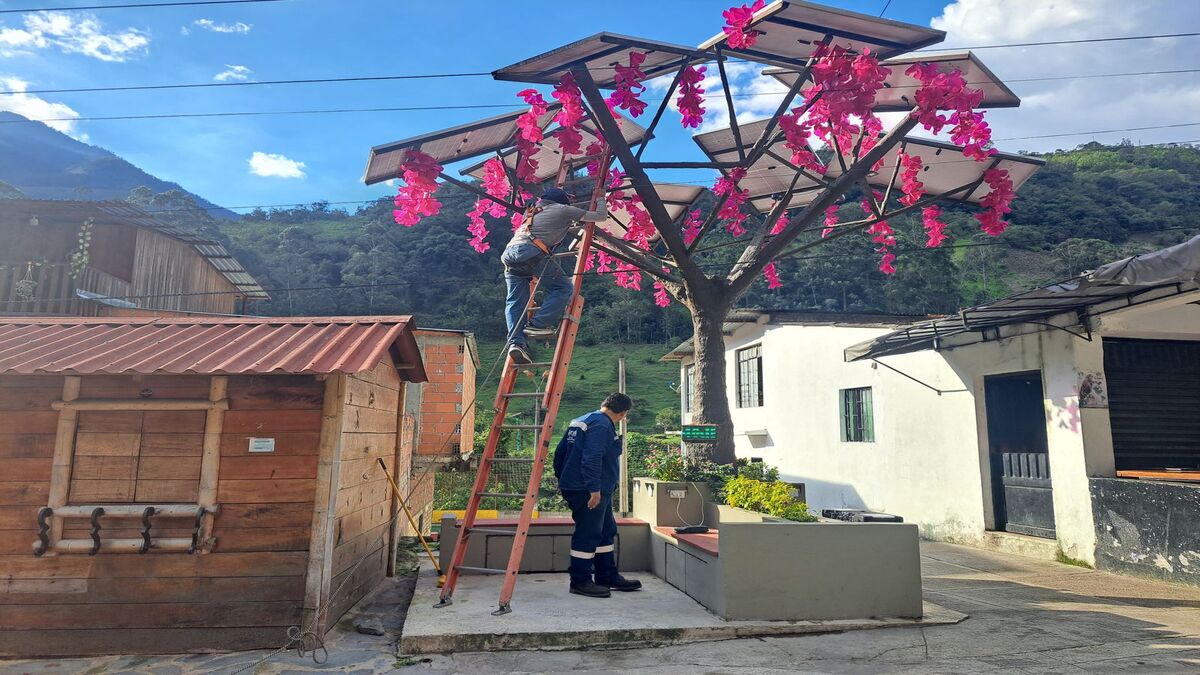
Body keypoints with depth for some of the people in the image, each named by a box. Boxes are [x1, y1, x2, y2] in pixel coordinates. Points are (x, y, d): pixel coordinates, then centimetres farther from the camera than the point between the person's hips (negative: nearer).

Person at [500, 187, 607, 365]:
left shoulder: (534, 211, 37)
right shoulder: (564, 209, 19)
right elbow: (600, 216, 25)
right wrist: (600, 198, 43)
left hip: (509, 252, 7)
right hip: (532, 251, -6)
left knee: (515, 302, 4)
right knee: (563, 288, 1)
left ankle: (516, 342, -13)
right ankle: (538, 325, -14)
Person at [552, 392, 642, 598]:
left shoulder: (580, 421, 16)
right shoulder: (602, 425, -16)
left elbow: (560, 451, 21)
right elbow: (591, 459, -27)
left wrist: (561, 478, 28)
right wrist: (594, 489, -26)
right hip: (589, 492, -11)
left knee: (606, 531, 17)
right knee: (588, 534, -3)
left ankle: (608, 576, 26)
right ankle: (580, 582, 7)